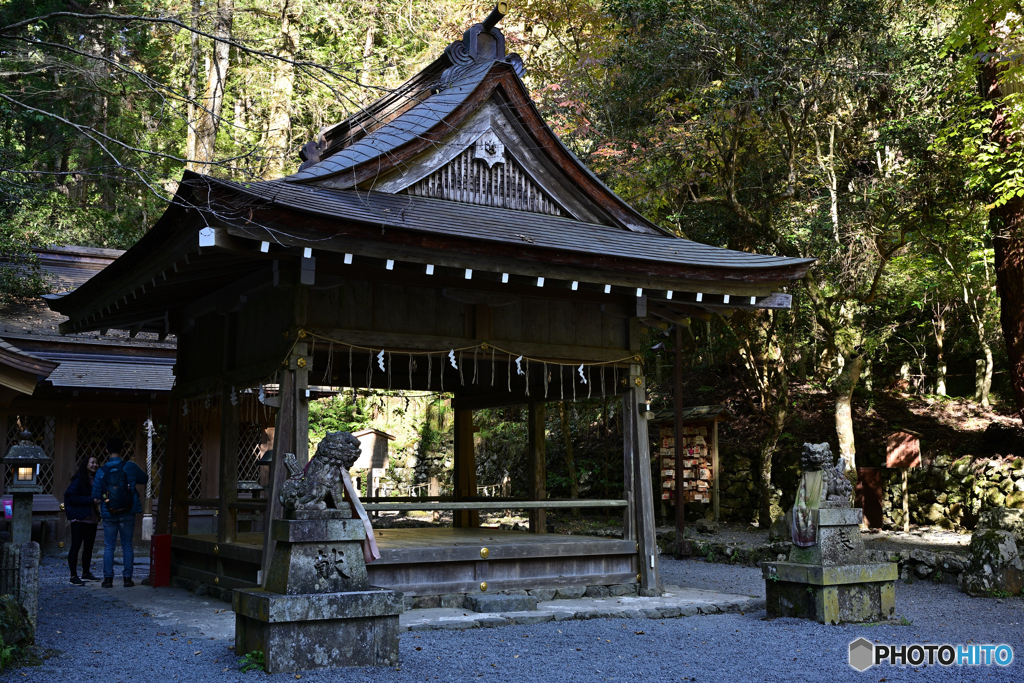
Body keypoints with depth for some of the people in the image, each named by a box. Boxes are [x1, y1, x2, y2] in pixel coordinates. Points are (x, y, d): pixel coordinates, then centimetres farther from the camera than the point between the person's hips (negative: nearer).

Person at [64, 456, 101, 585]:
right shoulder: (78, 479, -8)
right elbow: (72, 498, -15)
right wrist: (91, 500, -19)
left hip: (92, 518, 8)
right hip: (79, 518, -8)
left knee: (89, 546, 12)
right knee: (76, 546, -5)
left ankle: (86, 573, 22)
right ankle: (73, 575, -2)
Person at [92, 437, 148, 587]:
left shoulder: (101, 471, -4)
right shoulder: (130, 466, -6)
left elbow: (96, 495, -1)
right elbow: (145, 479, 8)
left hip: (109, 514, 0)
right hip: (127, 513, 0)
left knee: (109, 547, 8)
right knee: (127, 545, 7)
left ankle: (108, 579, 5)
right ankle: (127, 578, 7)